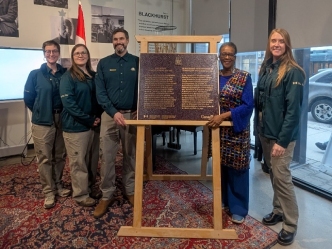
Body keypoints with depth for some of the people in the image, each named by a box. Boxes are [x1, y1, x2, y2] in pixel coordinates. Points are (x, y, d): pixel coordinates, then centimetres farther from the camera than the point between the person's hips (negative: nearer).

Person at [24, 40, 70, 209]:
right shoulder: (35, 74, -2)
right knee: (45, 158, 3)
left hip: (62, 120, 2)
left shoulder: (65, 73, 3)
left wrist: (64, 112, 2)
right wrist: (41, 112, 6)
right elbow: (28, 98, 3)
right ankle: (48, 192, 15)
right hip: (43, 122, -2)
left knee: (60, 156, 12)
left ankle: (58, 185, 30)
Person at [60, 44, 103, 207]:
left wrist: (98, 117, -3)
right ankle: (81, 195, 16)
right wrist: (89, 120, -18)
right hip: (75, 126, -6)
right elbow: (68, 103, -16)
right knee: (78, 162, 2)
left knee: (92, 160, 15)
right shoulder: (68, 77, -7)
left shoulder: (93, 76, 11)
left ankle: (89, 187, 32)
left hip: (93, 125, 6)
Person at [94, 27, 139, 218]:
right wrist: (114, 112, -15)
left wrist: (139, 110, -10)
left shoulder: (137, 62, 5)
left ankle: (130, 191, 26)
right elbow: (100, 92, -2)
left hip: (131, 115, 0)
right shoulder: (104, 63, 4)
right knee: (107, 157, 2)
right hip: (110, 115, 0)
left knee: (131, 156, 10)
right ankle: (107, 195, 16)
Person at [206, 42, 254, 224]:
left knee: (237, 168, 3)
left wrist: (223, 116, -23)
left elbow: (248, 106, -14)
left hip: (237, 130, -4)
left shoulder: (244, 77, -7)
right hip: (218, 129, 4)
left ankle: (238, 208, 17)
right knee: (220, 165, 14)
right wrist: (212, 117, -6)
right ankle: (223, 199, 32)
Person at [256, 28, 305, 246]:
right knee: (273, 174, 16)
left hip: (282, 135, -7)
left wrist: (283, 140, -20)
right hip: (265, 132, 7)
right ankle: (278, 210, 33)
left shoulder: (293, 72, -13)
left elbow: (293, 110, -17)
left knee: (282, 176, -3)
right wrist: (260, 127, 8)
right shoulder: (266, 68, 10)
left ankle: (291, 224, 12)